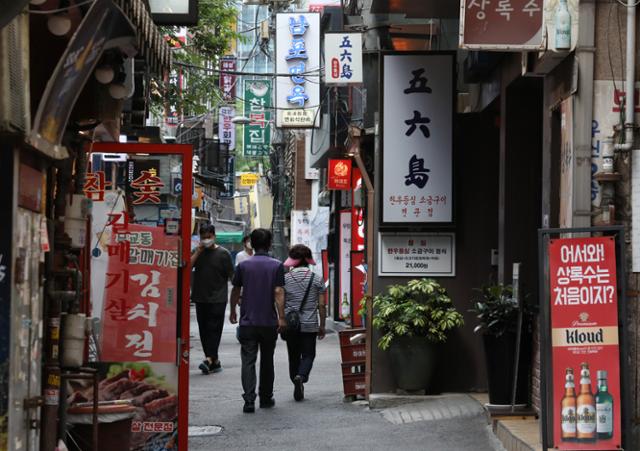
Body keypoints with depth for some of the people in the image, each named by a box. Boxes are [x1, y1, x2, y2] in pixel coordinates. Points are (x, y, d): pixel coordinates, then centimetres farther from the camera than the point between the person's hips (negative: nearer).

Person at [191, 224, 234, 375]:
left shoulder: (223, 253, 0)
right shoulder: (197, 252, 11)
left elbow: (231, 276, 2)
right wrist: (198, 252, -8)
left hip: (218, 299, -5)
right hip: (200, 298, 5)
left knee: (213, 328, -11)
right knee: (204, 330, 6)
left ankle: (210, 359, -20)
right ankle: (215, 362, 12)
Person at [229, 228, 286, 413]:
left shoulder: (243, 265, 2)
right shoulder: (276, 266, -3)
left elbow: (235, 291, 10)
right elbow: (278, 292, -11)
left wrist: (233, 311, 25)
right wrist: (281, 317, -11)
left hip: (247, 322, 0)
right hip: (269, 322, 0)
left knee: (248, 361, -2)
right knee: (267, 360, 15)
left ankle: (249, 400, -14)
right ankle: (266, 398, 23)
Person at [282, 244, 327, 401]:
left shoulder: (286, 278, -1)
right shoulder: (316, 279, -2)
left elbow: (281, 303, 0)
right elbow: (321, 305, -2)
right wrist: (322, 326, 6)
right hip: (310, 324, -1)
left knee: (294, 356, 12)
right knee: (308, 354, 7)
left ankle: (298, 389, 14)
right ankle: (301, 376, -21)